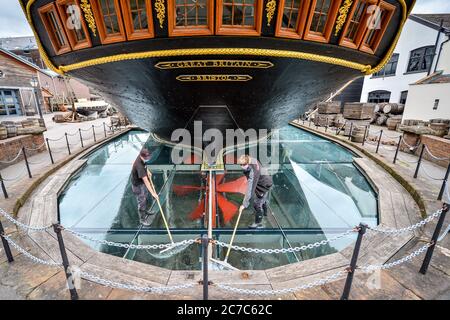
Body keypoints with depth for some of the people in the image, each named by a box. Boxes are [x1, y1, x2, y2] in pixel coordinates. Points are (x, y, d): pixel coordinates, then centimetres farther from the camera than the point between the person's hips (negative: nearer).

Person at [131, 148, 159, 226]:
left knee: (144, 198, 26)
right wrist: (153, 193, -39)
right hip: (138, 185, -9)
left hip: (142, 182, 9)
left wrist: (147, 171, 4)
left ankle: (145, 212, 48)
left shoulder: (142, 158, -12)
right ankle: (142, 218, 24)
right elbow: (146, 181, -40)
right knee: (141, 202, 5)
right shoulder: (139, 166, -38)